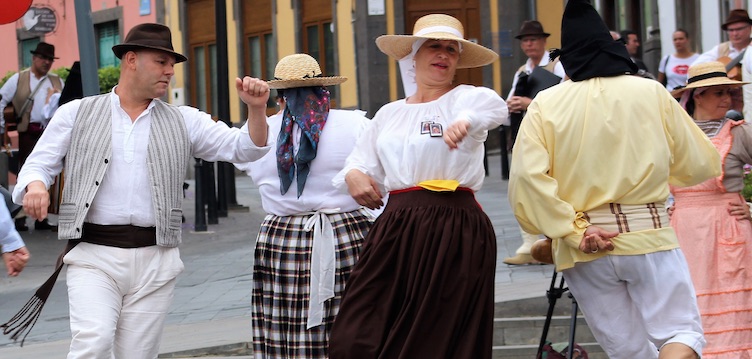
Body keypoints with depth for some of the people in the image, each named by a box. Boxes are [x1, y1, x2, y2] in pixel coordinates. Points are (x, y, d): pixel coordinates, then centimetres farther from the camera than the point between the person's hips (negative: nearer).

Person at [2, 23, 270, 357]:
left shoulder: (184, 121, 12)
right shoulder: (76, 114, 9)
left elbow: (245, 148, 8)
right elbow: (38, 164, 10)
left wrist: (255, 108, -11)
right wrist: (36, 185, -14)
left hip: (155, 259, 2)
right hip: (93, 254, -2)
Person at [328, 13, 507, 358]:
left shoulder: (466, 98, 1)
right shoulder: (389, 114, 16)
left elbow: (493, 106, -23)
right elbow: (361, 163, 21)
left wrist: (466, 120, -46)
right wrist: (353, 175, -4)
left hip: (455, 232, -4)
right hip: (394, 229, 4)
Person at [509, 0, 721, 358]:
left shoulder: (546, 104, 1)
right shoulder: (651, 92, 2)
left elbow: (526, 178, -12)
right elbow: (700, 165, 7)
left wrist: (574, 230, -10)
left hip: (583, 251, 2)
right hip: (648, 234, -1)